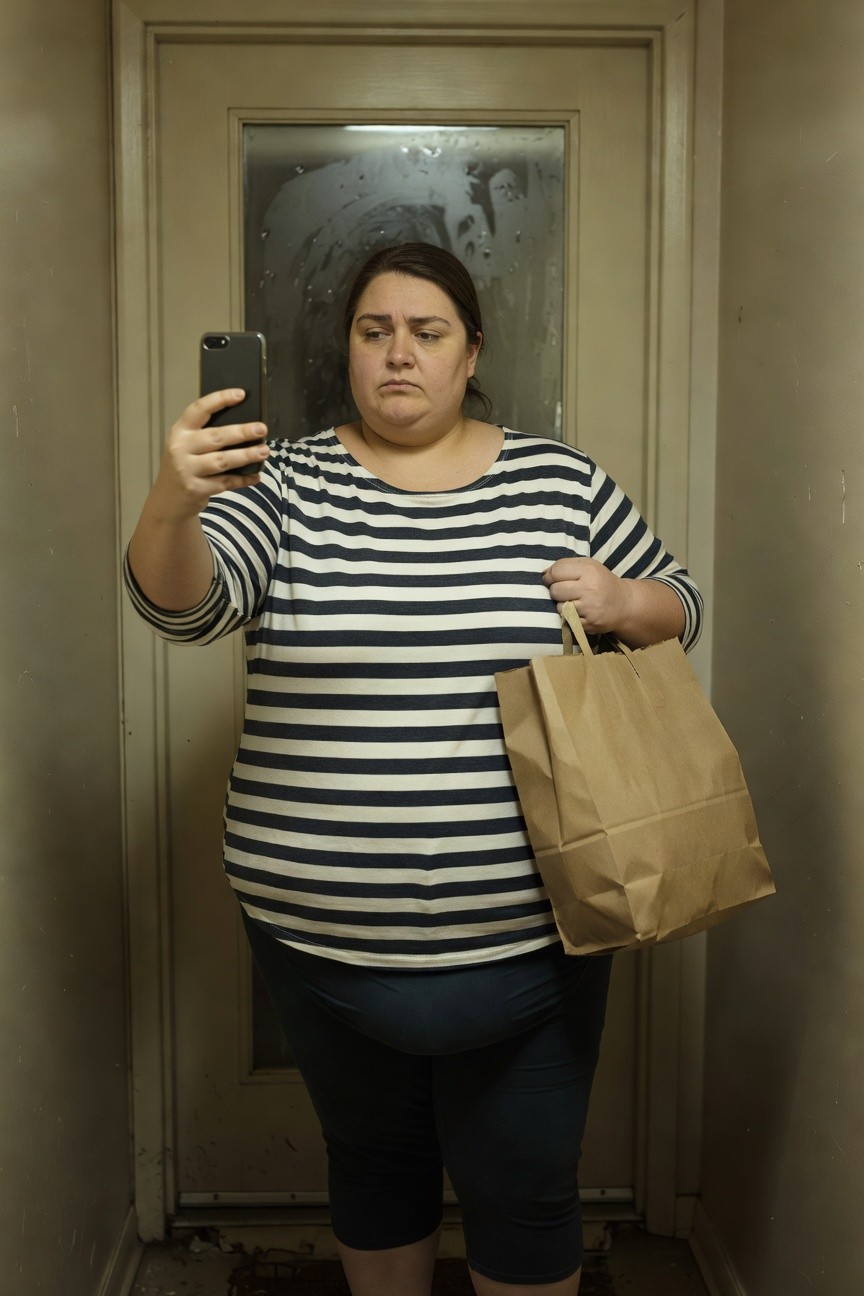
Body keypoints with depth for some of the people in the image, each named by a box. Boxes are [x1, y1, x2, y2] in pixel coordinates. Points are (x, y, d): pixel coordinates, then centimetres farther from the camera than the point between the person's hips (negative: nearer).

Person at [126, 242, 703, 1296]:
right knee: (372, 1164, 22)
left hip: (526, 930, 0)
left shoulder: (560, 481, 2)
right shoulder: (290, 480, -1)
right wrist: (173, 501, -36)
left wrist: (623, 602, -12)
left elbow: (676, 608, 11)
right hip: (323, 934, 1)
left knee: (524, 1191, 14)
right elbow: (183, 602, -16)